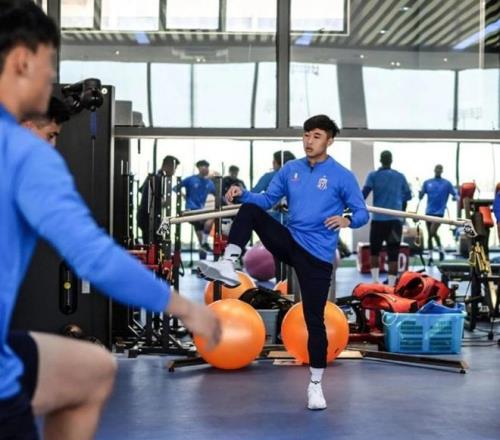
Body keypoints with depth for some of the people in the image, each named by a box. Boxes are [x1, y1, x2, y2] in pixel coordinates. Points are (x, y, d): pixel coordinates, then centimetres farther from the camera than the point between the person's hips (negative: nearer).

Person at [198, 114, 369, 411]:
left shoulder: (342, 176, -6)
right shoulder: (291, 169, 8)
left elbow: (362, 213, -6)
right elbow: (267, 200, 11)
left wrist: (347, 221, -28)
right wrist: (242, 194, -7)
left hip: (317, 255, -4)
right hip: (289, 242, 4)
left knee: (315, 320, -3)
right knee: (249, 209, -12)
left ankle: (315, 385, 10)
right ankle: (228, 267, -23)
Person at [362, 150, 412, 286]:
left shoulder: (373, 175, 2)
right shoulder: (400, 176, 10)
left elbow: (364, 193, -8)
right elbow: (407, 196, 14)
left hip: (378, 219, -1)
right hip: (395, 219, 1)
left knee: (374, 250, 16)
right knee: (393, 253, -1)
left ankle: (375, 280, 8)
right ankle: (391, 285, -7)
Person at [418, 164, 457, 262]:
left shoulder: (447, 184, 1)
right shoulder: (427, 183, 7)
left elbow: (455, 195, 1)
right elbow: (420, 197, 6)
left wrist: (454, 197, -22)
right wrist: (420, 193, -16)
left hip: (439, 212, -3)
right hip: (429, 212, 3)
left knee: (433, 232, -15)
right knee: (429, 234, 7)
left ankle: (441, 250, 8)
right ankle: (430, 256, 16)